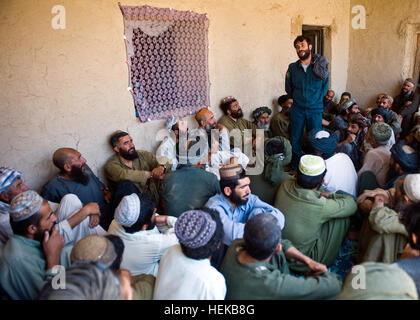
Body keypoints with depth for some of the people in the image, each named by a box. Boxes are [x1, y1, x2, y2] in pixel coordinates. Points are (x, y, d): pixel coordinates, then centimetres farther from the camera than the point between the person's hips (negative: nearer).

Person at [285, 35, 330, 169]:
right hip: (297, 109, 1)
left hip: (315, 109, -1)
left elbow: (325, 87, 5)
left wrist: (315, 100, 2)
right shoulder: (292, 67, 3)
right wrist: (297, 99, 7)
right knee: (295, 139, 5)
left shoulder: (321, 65, 0)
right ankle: (295, 168, 18)